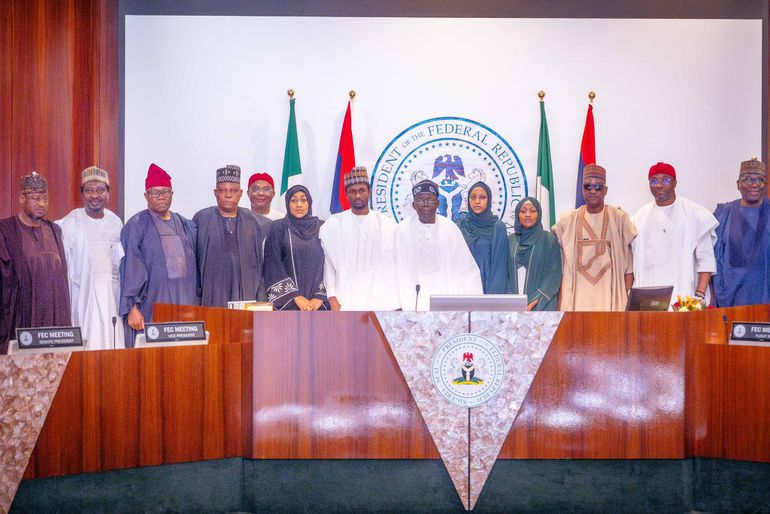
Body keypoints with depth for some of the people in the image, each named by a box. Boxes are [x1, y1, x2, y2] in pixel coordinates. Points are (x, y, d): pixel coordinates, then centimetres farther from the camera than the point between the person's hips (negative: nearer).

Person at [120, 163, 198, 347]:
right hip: (151, 309, -4)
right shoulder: (136, 225, -1)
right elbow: (130, 268, -6)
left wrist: (197, 304, 10)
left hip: (184, 305, 4)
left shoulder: (185, 226, 13)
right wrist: (132, 308, -12)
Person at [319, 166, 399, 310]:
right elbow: (326, 265, 2)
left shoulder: (388, 225, 6)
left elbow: (393, 265, 5)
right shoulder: (332, 226, 3)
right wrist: (332, 299, -5)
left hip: (383, 303, 1)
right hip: (346, 303, -1)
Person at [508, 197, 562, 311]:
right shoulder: (510, 240, 8)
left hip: (542, 306, -2)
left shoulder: (550, 239, 0)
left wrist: (533, 302, -15)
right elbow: (505, 273, 6)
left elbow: (554, 275, -6)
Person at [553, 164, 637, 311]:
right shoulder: (568, 221, 8)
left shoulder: (619, 218, 4)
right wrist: (560, 300, 5)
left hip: (610, 293, -1)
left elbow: (629, 259, 4)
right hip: (577, 296, 1)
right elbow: (561, 263, 10)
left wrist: (628, 295, -4)